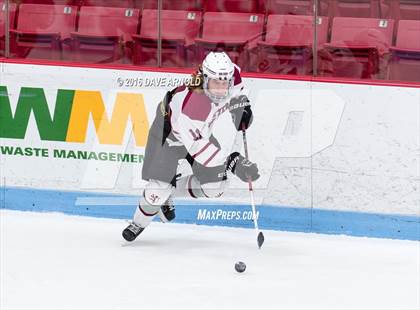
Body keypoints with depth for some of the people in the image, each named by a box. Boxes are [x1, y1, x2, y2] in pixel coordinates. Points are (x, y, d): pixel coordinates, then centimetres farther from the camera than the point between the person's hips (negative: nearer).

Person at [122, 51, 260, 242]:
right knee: (159, 188, -12)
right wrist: (230, 165, -45)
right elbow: (197, 145, -41)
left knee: (215, 187, -1)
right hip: (168, 132, -7)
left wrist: (242, 106, 0)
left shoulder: (231, 75, -24)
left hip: (199, 131, 7)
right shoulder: (191, 103, -44)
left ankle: (170, 192, 23)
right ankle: (139, 223, 18)